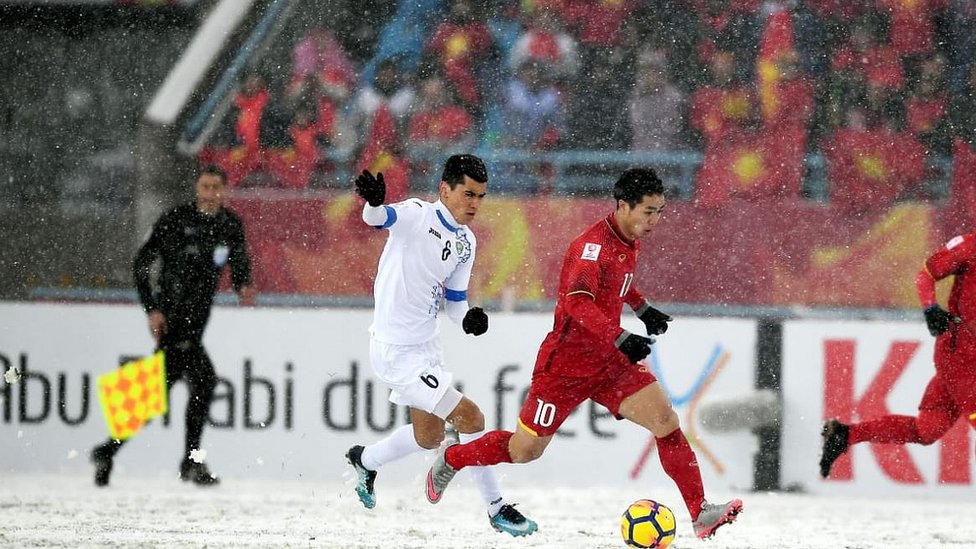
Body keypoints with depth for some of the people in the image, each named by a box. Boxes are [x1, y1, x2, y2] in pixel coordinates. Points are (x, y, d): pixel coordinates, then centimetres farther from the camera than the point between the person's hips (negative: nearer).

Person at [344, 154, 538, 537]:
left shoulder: (466, 243, 6)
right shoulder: (418, 215, -18)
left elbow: (454, 303, 12)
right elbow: (379, 218, -39)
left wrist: (469, 319, -11)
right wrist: (373, 203, -63)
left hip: (425, 346, 9)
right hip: (396, 351, -9)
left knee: (429, 437, 24)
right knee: (470, 418, -11)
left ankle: (365, 461, 49)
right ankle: (497, 509, 3)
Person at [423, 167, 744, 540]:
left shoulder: (630, 241, 5)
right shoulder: (593, 244, -23)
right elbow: (577, 302, -38)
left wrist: (642, 309, 22)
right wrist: (620, 339, -47)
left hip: (609, 362, 7)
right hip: (566, 364, -7)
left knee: (665, 420, -13)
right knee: (525, 450, 6)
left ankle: (700, 513, -15)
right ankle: (450, 461, 34)